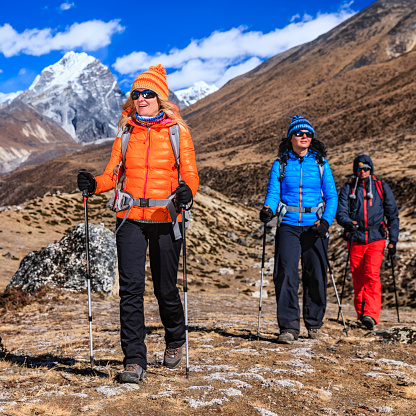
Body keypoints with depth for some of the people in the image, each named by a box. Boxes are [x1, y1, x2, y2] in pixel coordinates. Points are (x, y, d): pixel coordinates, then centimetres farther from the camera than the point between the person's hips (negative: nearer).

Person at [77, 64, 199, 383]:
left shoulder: (178, 131, 3)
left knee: (166, 288, 5)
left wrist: (186, 192, -24)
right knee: (131, 287, -7)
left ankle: (175, 340, 35)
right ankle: (134, 361, -1)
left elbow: (190, 174, -2)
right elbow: (113, 174, 9)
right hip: (130, 219, 2)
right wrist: (94, 184, -11)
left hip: (165, 219, -2)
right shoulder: (126, 132, 12)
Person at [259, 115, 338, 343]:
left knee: (316, 275, 5)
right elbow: (273, 192, 0)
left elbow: (331, 196, 4)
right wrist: (268, 209, -23)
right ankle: (289, 326, -5)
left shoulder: (321, 163, 7)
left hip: (314, 227, 1)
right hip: (288, 225, -1)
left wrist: (326, 221, -12)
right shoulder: (280, 163, 6)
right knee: (286, 274, -11)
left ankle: (314, 322, 23)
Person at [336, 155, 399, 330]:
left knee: (372, 275, -17)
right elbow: (340, 213, 1)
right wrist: (348, 222, -22)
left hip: (376, 239, -2)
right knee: (357, 280, 4)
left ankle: (371, 315, -22)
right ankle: (361, 315, 16)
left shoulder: (382, 188, 10)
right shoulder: (347, 189, 10)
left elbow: (392, 215, 12)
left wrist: (393, 240, 5)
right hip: (355, 240, 2)